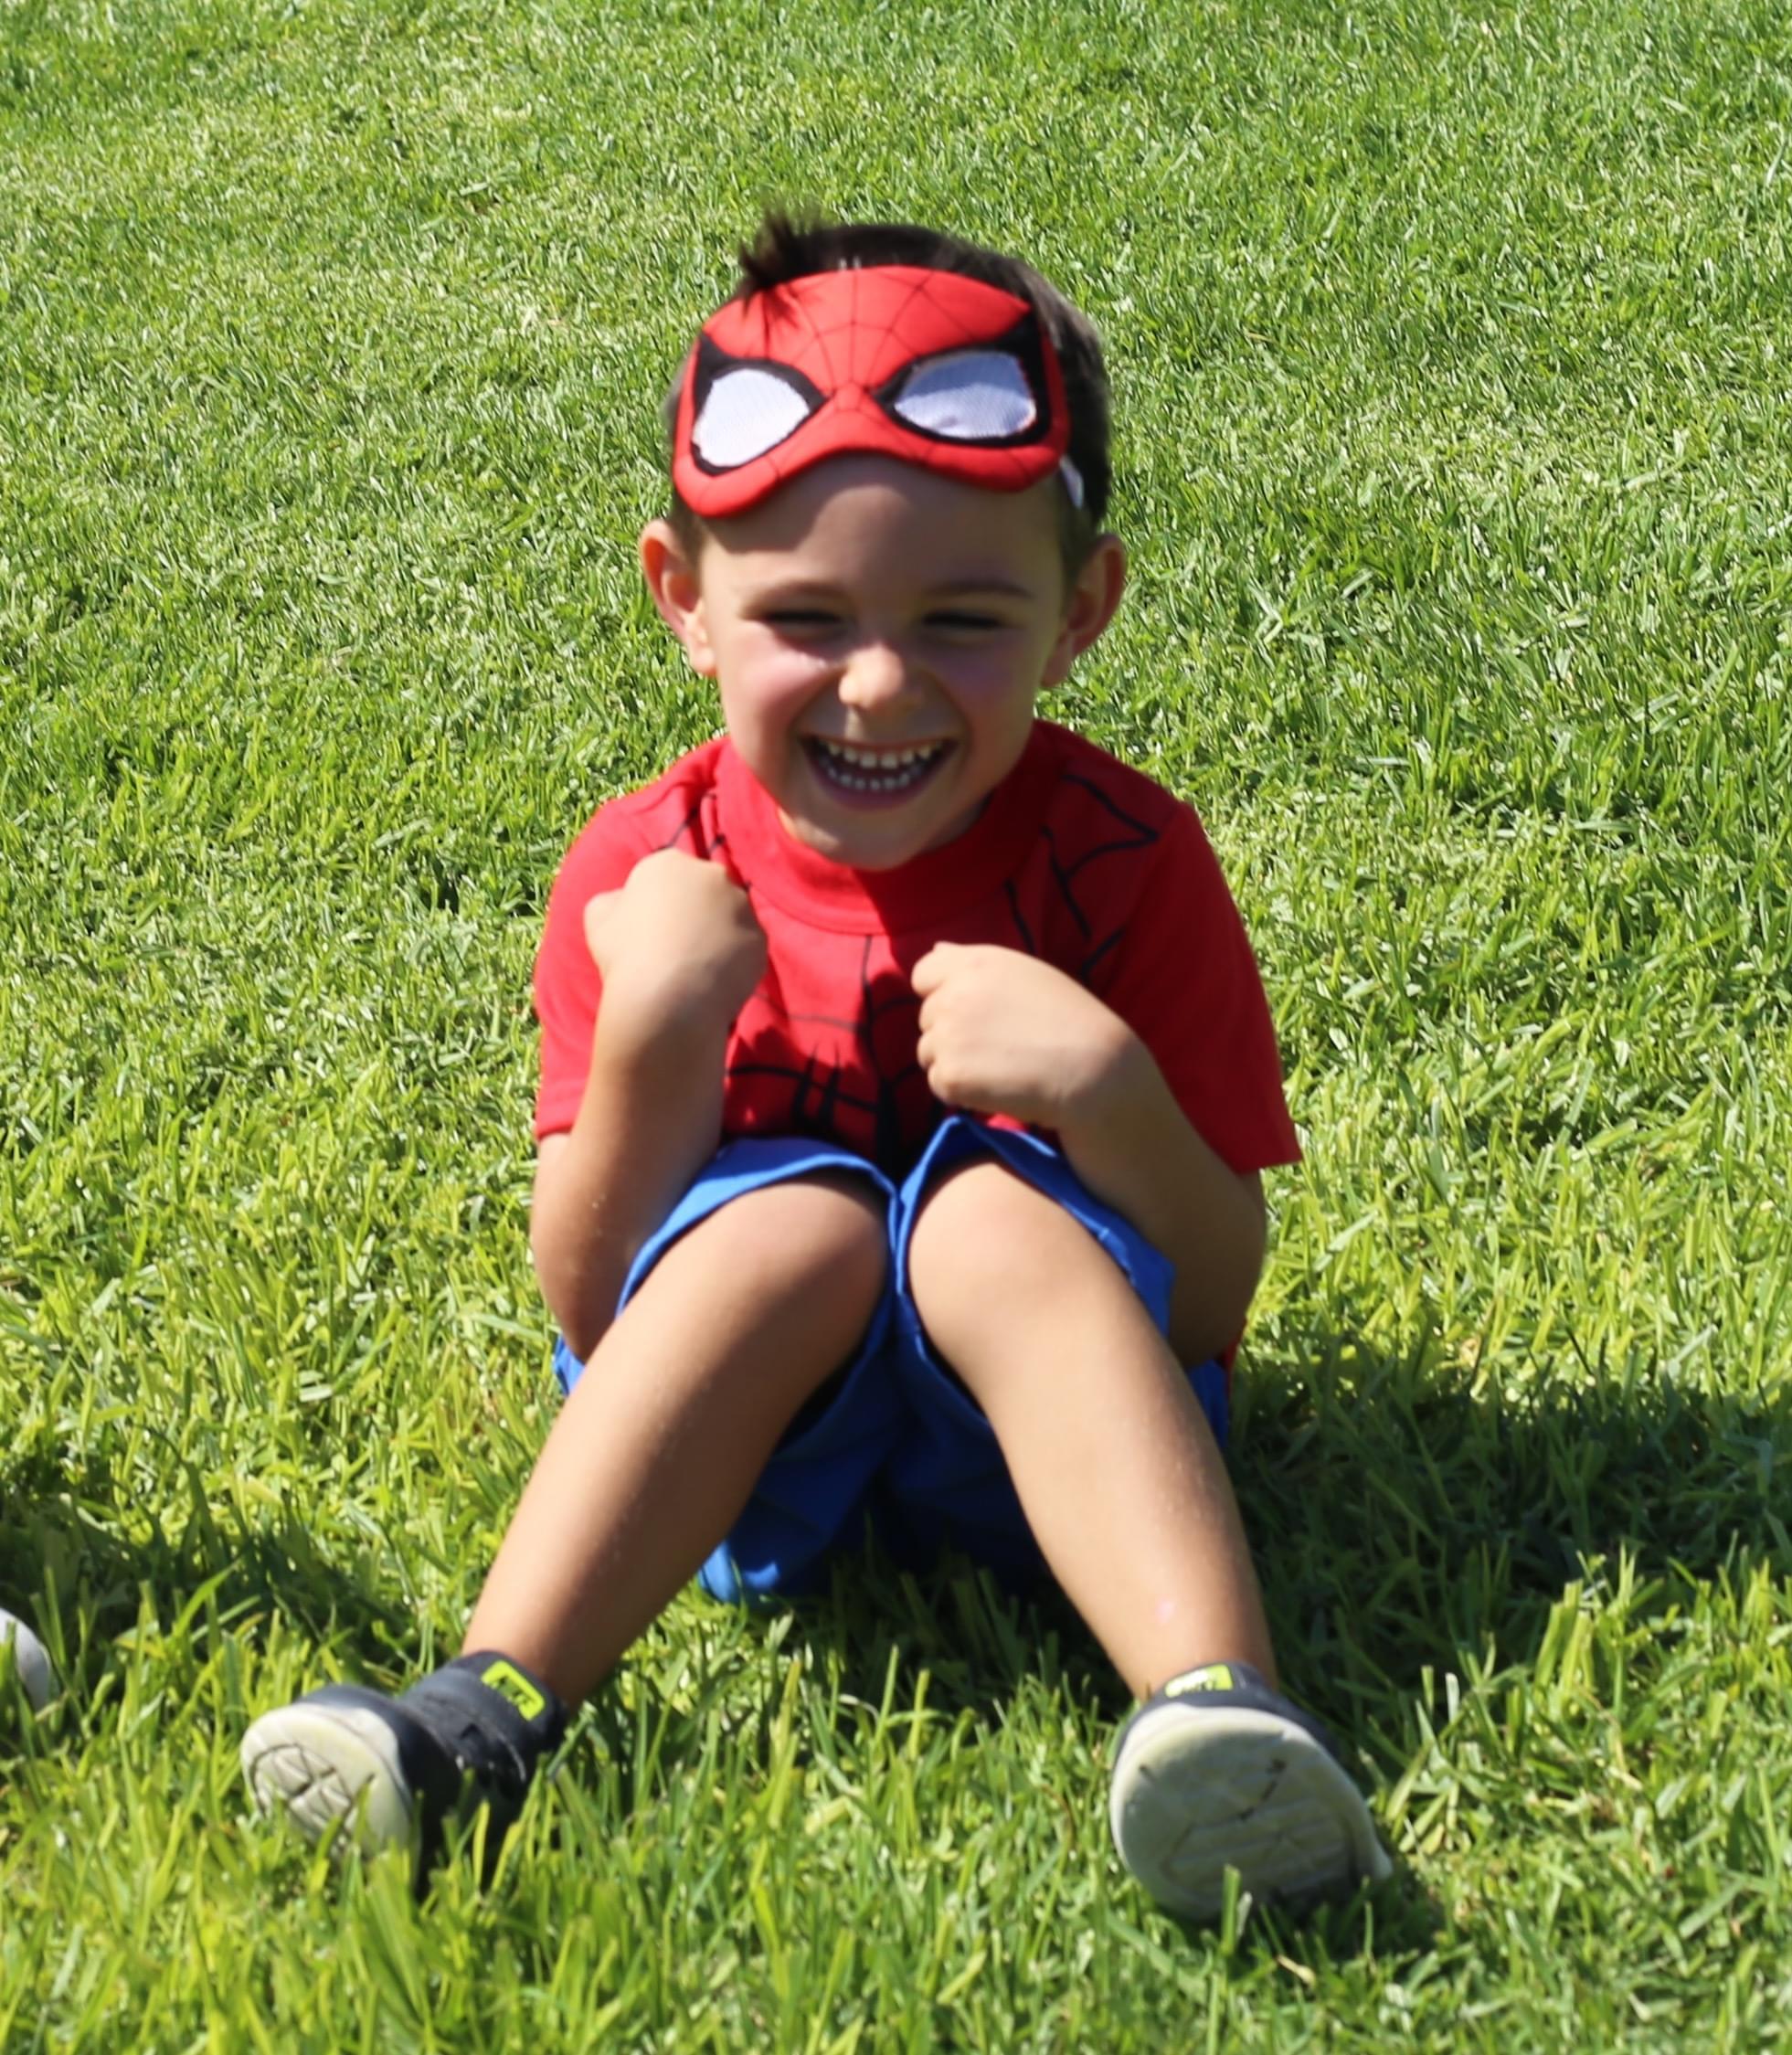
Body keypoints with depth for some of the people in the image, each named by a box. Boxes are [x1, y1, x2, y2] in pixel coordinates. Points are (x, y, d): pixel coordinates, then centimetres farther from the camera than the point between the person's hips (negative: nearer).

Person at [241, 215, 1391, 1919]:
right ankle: (485, 1713, -38)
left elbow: (1216, 1298, -8)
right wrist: (652, 1037, -22)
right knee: (796, 1216, -29)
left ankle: (1221, 1707, -48)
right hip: (748, 1434, 1)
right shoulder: (643, 878, -4)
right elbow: (587, 1303, -7)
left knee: (992, 1213, -30)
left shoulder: (1119, 861, -7)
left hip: (1032, 1423, -1)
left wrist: (1108, 1090, -27)